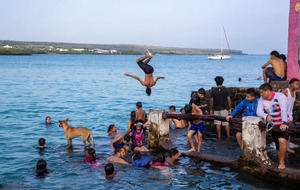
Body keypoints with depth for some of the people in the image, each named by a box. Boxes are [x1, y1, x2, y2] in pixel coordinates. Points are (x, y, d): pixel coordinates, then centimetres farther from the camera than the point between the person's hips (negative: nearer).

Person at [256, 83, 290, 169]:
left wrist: (284, 123, -45)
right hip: (273, 126, 5)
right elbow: (259, 112, -10)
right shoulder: (262, 99, -2)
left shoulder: (280, 96, -17)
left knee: (282, 140, -25)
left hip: (283, 124, -5)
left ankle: (282, 162, -10)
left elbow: (284, 110, -31)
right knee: (278, 146, 7)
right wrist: (266, 116, -33)